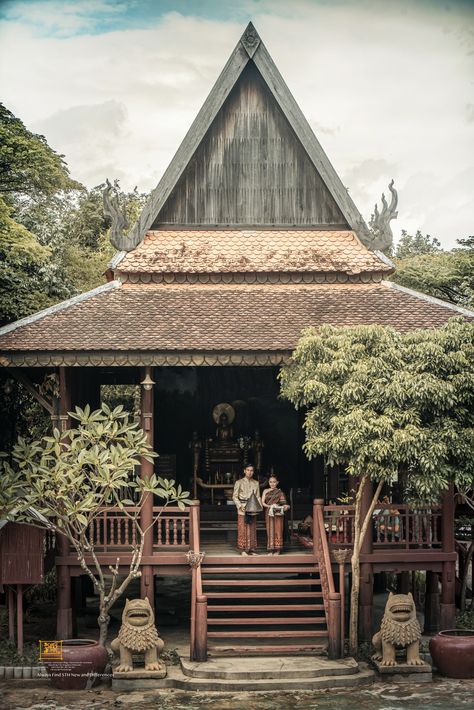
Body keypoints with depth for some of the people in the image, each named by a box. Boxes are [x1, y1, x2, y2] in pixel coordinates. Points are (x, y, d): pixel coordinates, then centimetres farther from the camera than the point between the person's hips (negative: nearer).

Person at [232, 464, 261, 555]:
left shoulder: (256, 483, 12)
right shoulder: (239, 482, 1)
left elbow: (258, 497, 15)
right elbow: (234, 496, 0)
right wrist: (240, 506, -12)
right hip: (243, 508, -3)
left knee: (252, 529, 4)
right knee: (243, 528, -5)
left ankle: (252, 549, 8)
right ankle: (243, 549, -2)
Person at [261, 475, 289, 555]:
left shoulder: (280, 492, 5)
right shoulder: (266, 491, 10)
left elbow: (283, 503, -1)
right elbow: (262, 502, 3)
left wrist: (285, 506, -23)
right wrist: (269, 506, -14)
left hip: (278, 513, -1)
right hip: (269, 514, 1)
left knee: (278, 530, -1)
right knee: (270, 531, 1)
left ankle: (277, 549, 3)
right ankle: (271, 549, 4)